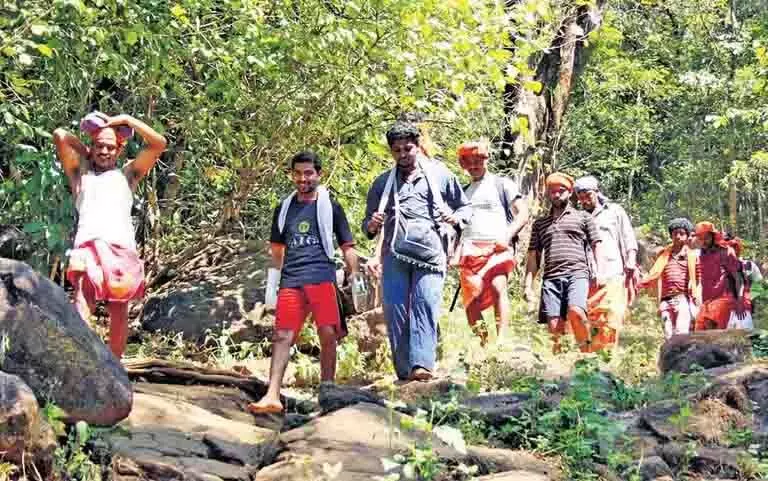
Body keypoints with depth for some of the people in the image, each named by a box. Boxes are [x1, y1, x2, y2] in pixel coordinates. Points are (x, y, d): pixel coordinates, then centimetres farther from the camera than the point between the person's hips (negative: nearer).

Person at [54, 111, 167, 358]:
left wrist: (126, 120, 20)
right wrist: (85, 150, 30)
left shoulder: (128, 174, 26)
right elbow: (60, 136, 16)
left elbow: (159, 143, 17)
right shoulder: (80, 175, 26)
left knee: (119, 312, -1)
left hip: (122, 246, 1)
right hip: (88, 245, -1)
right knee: (82, 306, -19)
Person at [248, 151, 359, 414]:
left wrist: (355, 279, 3)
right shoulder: (284, 208, 19)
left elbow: (347, 247, 11)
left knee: (328, 335, -10)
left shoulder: (330, 207, 10)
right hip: (291, 281, 2)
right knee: (282, 335, -8)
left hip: (322, 278, -2)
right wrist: (273, 280, 23)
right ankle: (272, 396, -15)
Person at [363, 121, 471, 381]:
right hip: (395, 254, 2)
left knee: (425, 304, -18)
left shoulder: (440, 174, 17)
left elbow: (465, 207, 23)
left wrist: (457, 217, -1)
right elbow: (367, 225, 26)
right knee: (395, 309, -7)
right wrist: (372, 225, 1)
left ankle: (422, 364, -28)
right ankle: (404, 371, -3)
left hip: (430, 251, -2)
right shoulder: (382, 183, 21)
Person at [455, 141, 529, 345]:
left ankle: (501, 340, -29)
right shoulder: (463, 192, 25)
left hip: (497, 247, -4)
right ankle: (482, 340, -3)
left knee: (499, 288, -24)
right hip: (469, 249, 4)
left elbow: (523, 214, 5)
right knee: (472, 296, -10)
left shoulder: (502, 184, 11)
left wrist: (507, 236, -10)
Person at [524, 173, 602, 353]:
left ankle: (586, 353, -17)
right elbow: (533, 256, 21)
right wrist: (528, 284, 10)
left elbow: (596, 246, 11)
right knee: (554, 326, -8)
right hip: (551, 278, 3)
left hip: (577, 273, -3)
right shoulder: (540, 223, 23)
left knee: (576, 312, -28)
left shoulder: (583, 217, 17)